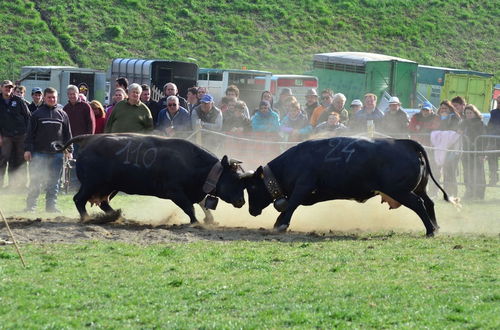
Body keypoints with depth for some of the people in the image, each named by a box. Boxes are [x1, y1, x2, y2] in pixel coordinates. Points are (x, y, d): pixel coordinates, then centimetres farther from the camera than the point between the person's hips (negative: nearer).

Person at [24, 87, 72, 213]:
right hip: (39, 152, -2)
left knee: (54, 181, 5)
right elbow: (30, 133, 3)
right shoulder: (37, 113, 4)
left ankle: (51, 205, 10)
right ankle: (31, 205, 3)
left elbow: (67, 134, 12)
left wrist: (69, 150, 6)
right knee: (36, 180, -1)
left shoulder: (62, 114, 9)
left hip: (56, 153, 2)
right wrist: (27, 149, -3)